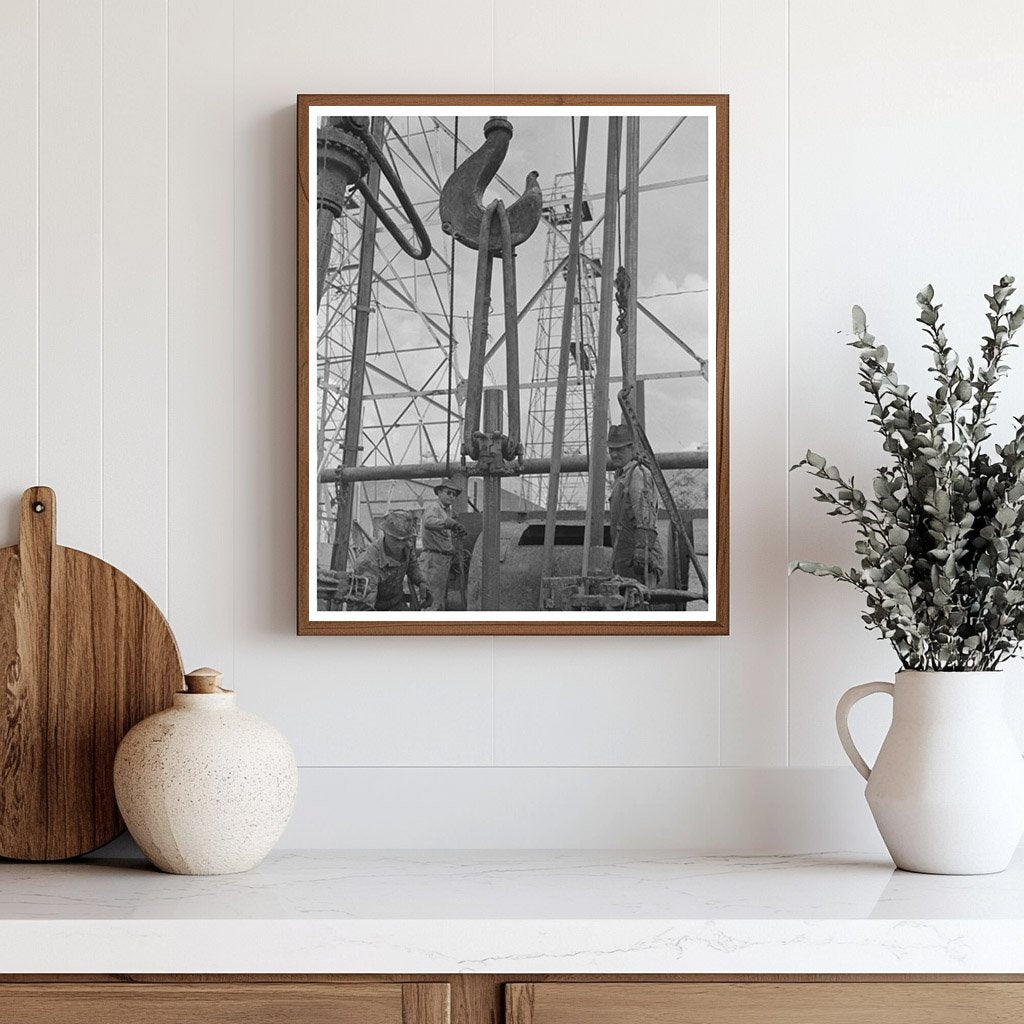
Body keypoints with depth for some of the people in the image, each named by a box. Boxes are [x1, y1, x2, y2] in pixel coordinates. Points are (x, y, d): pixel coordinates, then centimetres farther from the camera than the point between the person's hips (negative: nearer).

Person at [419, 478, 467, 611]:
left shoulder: (448, 511, 21)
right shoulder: (433, 508, -10)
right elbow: (428, 522, -34)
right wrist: (451, 523, -46)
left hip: (445, 560, 10)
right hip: (434, 559, -10)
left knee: (443, 600, 15)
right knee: (436, 601, -15)